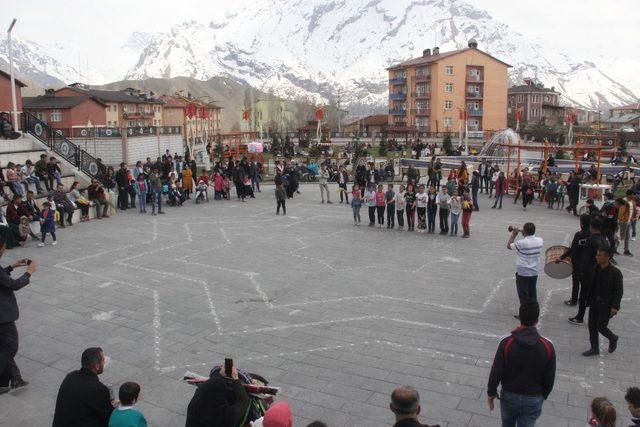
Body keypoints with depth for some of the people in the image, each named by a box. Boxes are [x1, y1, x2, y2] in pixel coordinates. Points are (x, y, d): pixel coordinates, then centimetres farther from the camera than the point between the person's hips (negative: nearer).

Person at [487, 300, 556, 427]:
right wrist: (543, 396, 13)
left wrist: (491, 392, 3)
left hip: (509, 395, 0)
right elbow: (549, 378, -5)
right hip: (533, 399, 0)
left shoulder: (506, 342, -20)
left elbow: (496, 372, -13)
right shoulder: (547, 346, -16)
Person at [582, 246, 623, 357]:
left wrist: (615, 307, -18)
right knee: (592, 325, 9)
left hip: (607, 305, -6)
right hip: (595, 302, 6)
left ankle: (613, 339, 32)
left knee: (601, 326, 1)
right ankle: (594, 348, 23)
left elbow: (619, 291, -14)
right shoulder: (597, 268, -1)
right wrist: (590, 299, 14)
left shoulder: (615, 272, -18)